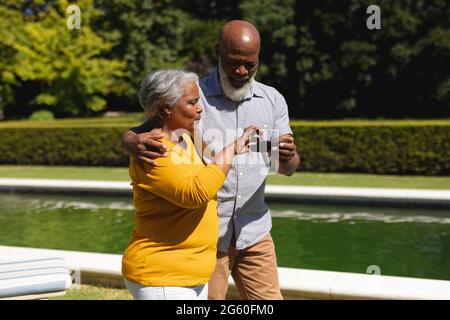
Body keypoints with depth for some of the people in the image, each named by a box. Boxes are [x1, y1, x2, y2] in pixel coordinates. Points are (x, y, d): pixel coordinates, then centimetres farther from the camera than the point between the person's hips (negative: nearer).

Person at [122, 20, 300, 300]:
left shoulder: (272, 99, 5)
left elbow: (288, 169, 3)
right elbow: (134, 135, -8)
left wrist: (288, 156, -22)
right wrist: (135, 143, -33)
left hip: (254, 231, 4)